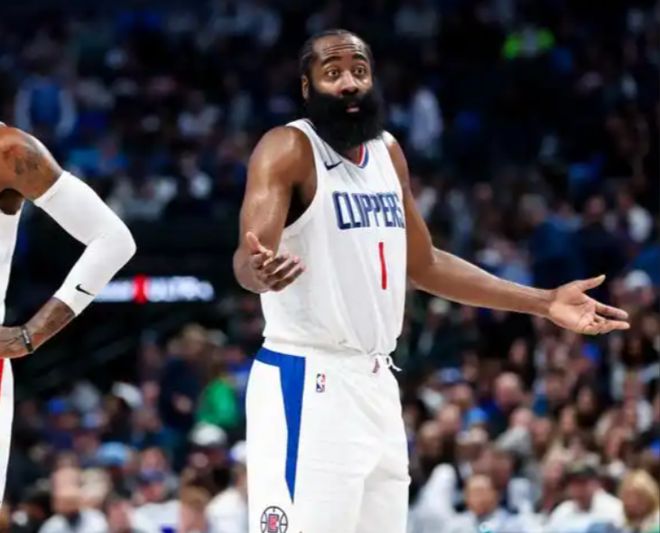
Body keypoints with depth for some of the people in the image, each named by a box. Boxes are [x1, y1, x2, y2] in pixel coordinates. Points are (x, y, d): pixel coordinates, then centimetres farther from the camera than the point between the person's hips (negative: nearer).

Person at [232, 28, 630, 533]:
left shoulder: (388, 152, 12)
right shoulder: (288, 150, -12)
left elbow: (424, 264, 21)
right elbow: (249, 256, -27)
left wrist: (544, 302, 18)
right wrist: (258, 271, -52)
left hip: (376, 383, 8)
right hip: (308, 382, -8)